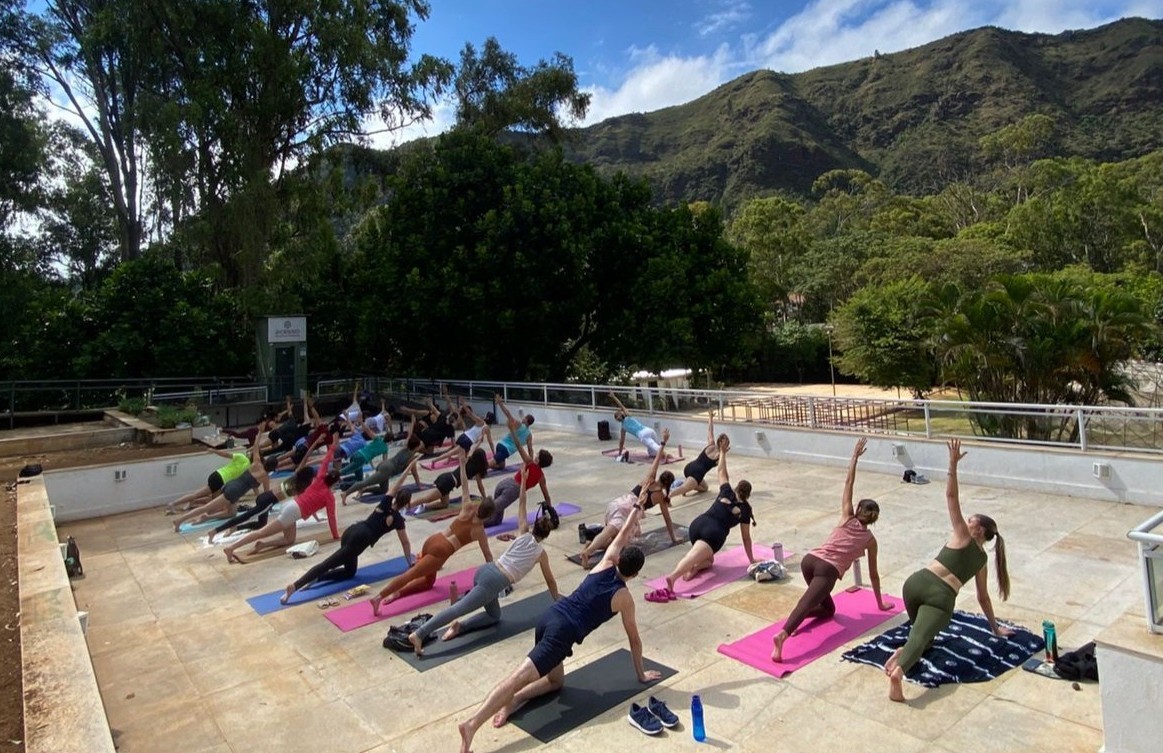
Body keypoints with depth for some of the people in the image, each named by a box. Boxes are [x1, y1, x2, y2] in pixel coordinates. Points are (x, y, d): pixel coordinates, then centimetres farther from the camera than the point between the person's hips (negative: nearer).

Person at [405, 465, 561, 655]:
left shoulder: (524, 534, 18)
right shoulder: (541, 553, 9)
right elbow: (550, 580, 21)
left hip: (485, 571, 7)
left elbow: (521, 505, 22)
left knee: (494, 615, 23)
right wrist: (557, 599, 39)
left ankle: (460, 626, 0)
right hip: (495, 581, -7)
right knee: (460, 608, -16)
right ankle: (418, 634, -28)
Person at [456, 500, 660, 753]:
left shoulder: (604, 565, 14)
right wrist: (641, 674, 30)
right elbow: (634, 639, 16)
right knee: (519, 677, -17)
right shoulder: (624, 598, 5)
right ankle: (472, 723, -31)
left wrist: (637, 509, 37)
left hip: (548, 617, 7)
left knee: (555, 680, 24)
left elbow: (622, 535, 27)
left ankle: (515, 699, 0)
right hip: (563, 631, -7)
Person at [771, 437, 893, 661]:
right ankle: (782, 634, -50)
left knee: (828, 609, 21)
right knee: (806, 604, -23)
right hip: (828, 570, -4)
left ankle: (794, 621, -7)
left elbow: (848, 484, 24)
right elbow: (873, 574, 27)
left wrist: (855, 455, 22)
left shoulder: (846, 519, 22)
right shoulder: (870, 539, 19)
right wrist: (880, 603, 41)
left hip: (809, 560, 4)